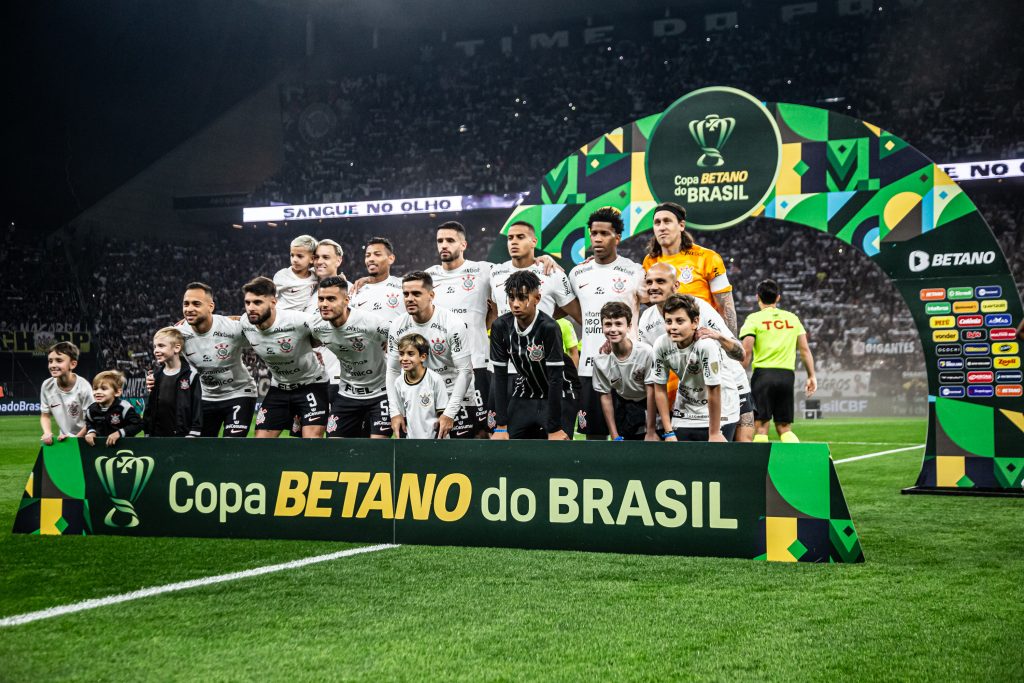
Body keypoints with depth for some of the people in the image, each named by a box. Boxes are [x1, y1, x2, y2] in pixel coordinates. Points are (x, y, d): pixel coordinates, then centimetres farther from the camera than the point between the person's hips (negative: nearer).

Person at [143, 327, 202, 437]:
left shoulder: (191, 375, -7)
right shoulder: (156, 376, 11)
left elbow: (197, 407, -8)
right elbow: (150, 407, 14)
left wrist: (193, 435, -13)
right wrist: (147, 434, 11)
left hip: (183, 436, -6)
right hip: (157, 435, 6)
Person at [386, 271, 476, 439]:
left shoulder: (454, 324, -16)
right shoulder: (397, 326, -3)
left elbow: (465, 371, -15)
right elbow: (393, 370, 4)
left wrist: (449, 413, -20)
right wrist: (395, 412, -4)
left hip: (456, 397, -4)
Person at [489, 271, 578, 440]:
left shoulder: (549, 327, -26)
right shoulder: (500, 326, -13)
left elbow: (555, 378, -25)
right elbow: (500, 375, -9)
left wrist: (554, 429, -25)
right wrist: (501, 426, -13)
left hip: (559, 394, -4)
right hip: (525, 393, 4)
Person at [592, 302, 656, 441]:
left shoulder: (646, 352, -26)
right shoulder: (600, 360, -16)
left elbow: (651, 392, -18)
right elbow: (605, 397, -6)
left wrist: (651, 432, -16)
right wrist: (615, 437, -6)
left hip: (647, 407, -3)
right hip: (622, 407, 3)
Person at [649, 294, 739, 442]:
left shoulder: (706, 345, -30)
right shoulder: (661, 344, -15)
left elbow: (714, 390, -24)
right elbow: (660, 389, -6)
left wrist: (714, 434, -18)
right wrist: (668, 432, -5)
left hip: (719, 411, -4)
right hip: (684, 411, 4)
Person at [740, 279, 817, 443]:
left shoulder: (754, 319, 1)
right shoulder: (792, 318, 12)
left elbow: (746, 352, -7)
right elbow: (805, 349, 9)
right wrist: (811, 376, 13)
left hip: (763, 373, -3)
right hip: (787, 374, 3)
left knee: (761, 426, -2)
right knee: (785, 428, 8)